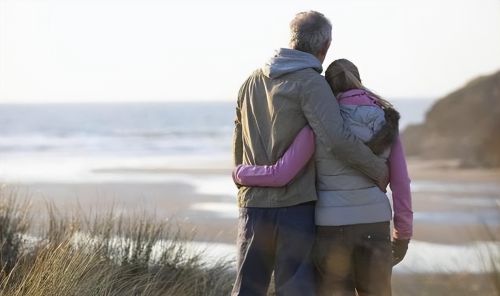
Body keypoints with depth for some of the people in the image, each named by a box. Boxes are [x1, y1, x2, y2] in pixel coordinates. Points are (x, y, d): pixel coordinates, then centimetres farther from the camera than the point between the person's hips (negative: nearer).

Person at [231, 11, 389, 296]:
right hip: (296, 208, -6)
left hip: (254, 207, 6)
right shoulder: (310, 83, -10)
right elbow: (337, 138, -24)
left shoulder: (252, 82, 12)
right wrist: (378, 168, -10)